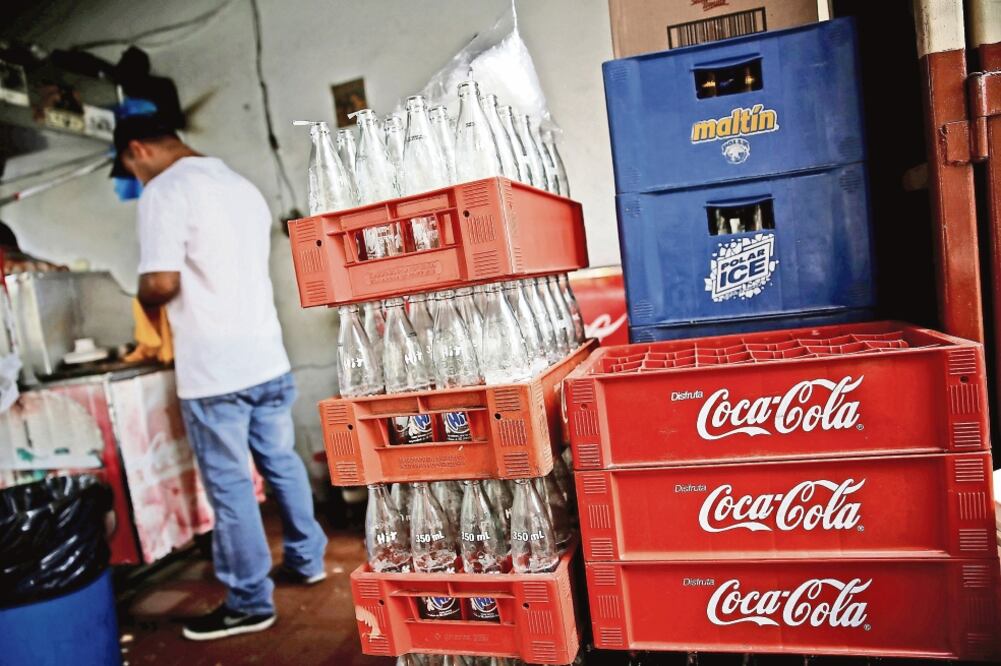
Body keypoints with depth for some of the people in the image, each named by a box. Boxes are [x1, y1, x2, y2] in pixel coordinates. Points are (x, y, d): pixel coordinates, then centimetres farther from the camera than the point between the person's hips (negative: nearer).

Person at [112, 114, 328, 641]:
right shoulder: (242, 185, 16)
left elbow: (162, 283, -18)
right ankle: (307, 560, 34)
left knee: (229, 485, 4)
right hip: (267, 358, 8)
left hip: (215, 371, -8)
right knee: (282, 464, 19)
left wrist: (144, 298, 3)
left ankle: (250, 603, 17)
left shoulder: (165, 191, -9)